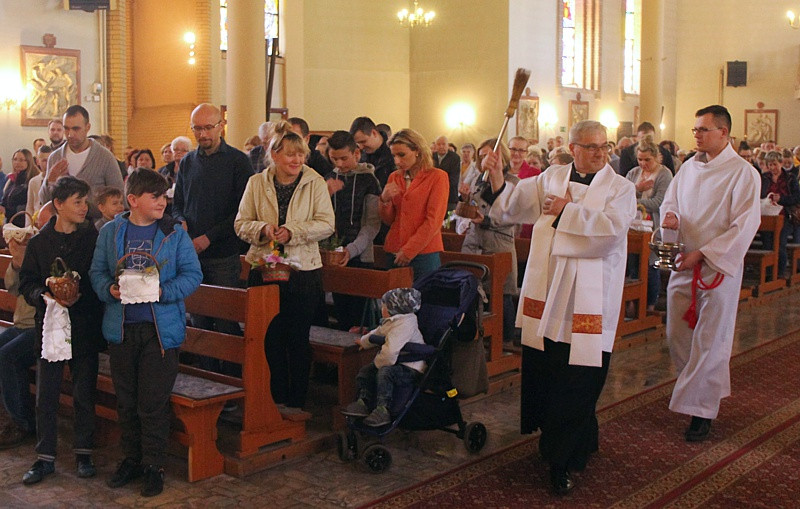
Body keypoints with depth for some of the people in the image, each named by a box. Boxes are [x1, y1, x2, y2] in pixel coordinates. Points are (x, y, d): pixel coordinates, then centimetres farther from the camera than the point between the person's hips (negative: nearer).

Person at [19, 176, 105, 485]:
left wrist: (81, 296, -12)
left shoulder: (93, 238, 0)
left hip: (85, 326, -1)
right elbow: (26, 283, 5)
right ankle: (45, 458, 15)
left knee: (84, 393, 6)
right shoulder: (38, 242, 3)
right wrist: (44, 296, -14)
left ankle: (84, 453, 20)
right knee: (46, 396, 4)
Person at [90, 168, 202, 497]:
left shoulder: (174, 233, -1)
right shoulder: (110, 232, 5)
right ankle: (131, 459, 29)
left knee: (154, 402, 1)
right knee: (126, 400, 13)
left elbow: (192, 274, -3)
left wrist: (164, 291, -18)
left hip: (161, 329, -2)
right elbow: (97, 272, 7)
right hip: (121, 328, 3)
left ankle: (154, 465, 15)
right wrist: (109, 290, -14)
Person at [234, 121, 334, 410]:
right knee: (270, 336, 8)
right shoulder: (256, 183, 4)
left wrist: (292, 232, -19)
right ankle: (276, 398, 22)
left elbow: (326, 224, -7)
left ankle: (296, 402, 18)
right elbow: (241, 224, 4)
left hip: (304, 270, -2)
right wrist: (262, 229, -16)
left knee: (298, 338, 6)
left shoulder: (315, 183, -1)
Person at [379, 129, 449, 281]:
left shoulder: (437, 177, -1)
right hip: (394, 254, 4)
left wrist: (409, 250, -10)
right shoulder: (394, 178, 13)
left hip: (424, 253, -4)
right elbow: (389, 220, 15)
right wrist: (384, 200, -5)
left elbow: (433, 221, -7)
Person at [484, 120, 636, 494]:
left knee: (579, 376, -2)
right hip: (546, 289, 3)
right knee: (542, 365, 8)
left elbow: (612, 228, -16)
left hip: (588, 297, -3)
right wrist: (498, 182, -12)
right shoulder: (551, 178, 11)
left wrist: (566, 210, -10)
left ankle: (565, 459, 12)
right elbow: (515, 205, 6)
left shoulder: (620, 188, 1)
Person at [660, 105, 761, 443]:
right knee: (677, 335, 10)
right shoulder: (689, 168, 9)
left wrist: (702, 254, -19)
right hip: (684, 264, 6)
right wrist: (670, 215, -8)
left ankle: (702, 410, 9)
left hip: (719, 267, -6)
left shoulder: (743, 173, -10)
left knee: (710, 340, -1)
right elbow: (671, 200, 18)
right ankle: (704, 387, 31)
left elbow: (745, 226, -15)